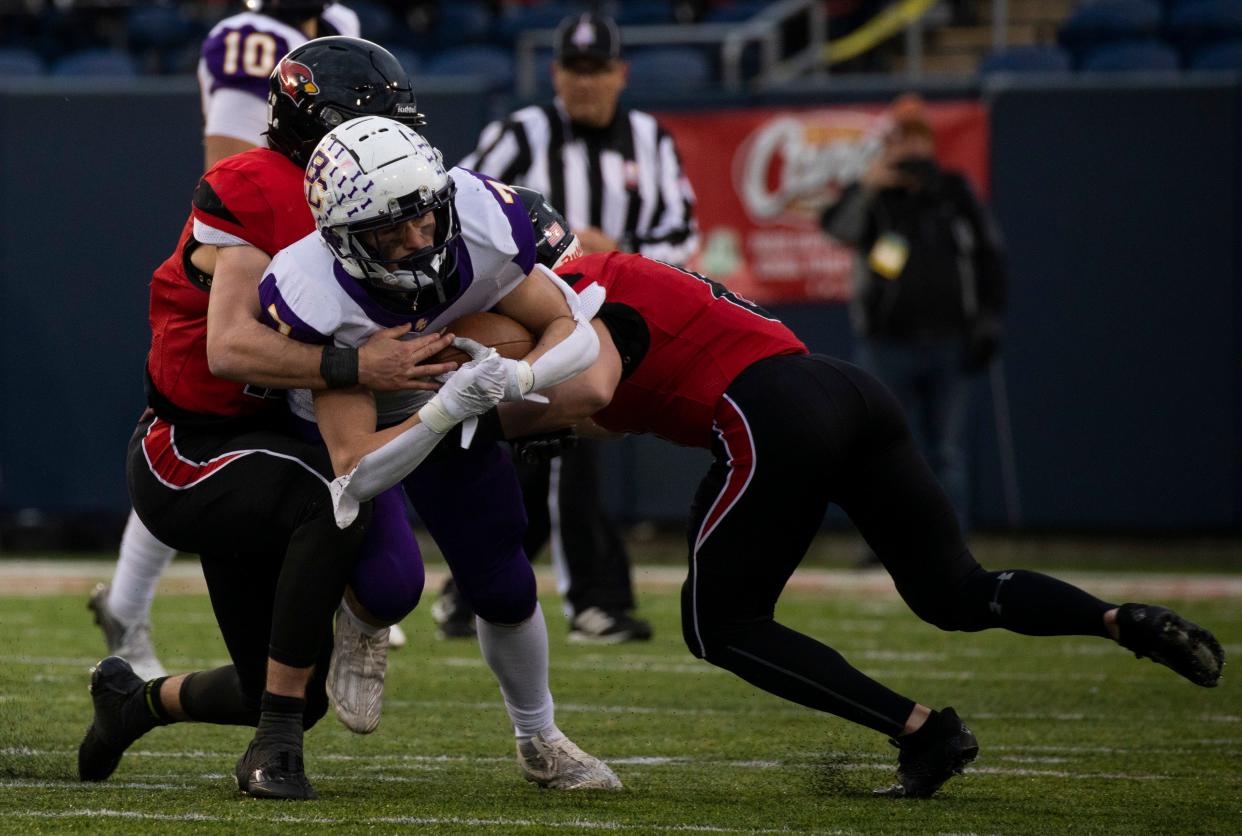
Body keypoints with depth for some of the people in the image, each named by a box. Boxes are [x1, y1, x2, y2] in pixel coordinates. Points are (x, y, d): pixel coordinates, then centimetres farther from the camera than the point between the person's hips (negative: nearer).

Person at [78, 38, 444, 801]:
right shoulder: (261, 196, -18)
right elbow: (229, 348, -29)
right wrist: (356, 367, -36)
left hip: (257, 447, 9)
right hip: (187, 453, -9)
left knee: (297, 697, 11)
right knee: (339, 502, -38)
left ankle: (137, 699, 42)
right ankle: (276, 752, -29)